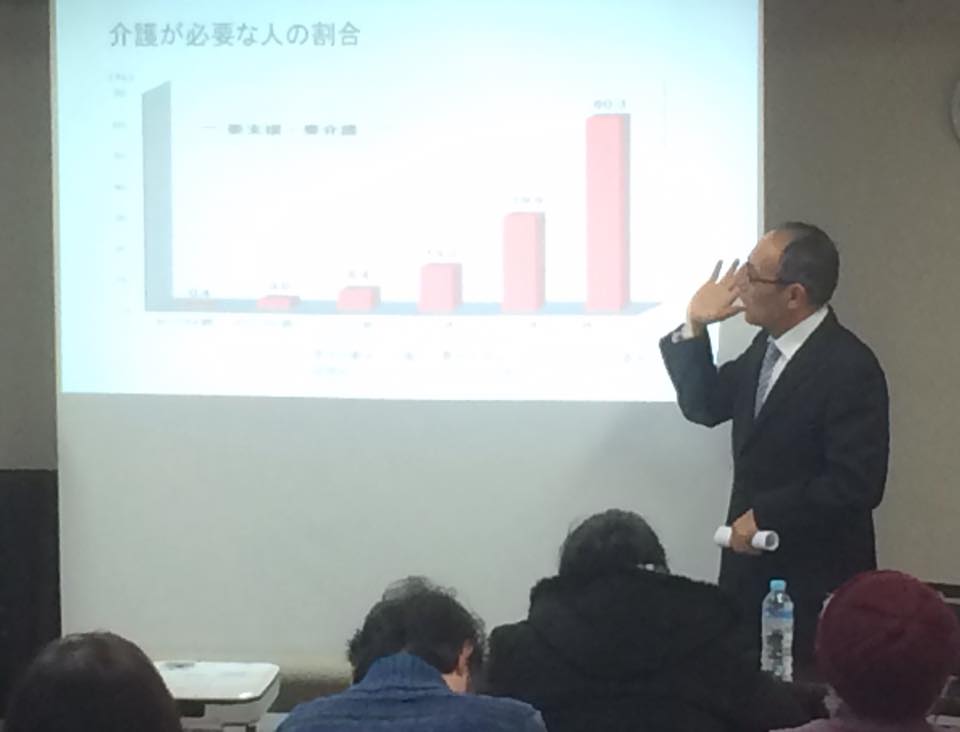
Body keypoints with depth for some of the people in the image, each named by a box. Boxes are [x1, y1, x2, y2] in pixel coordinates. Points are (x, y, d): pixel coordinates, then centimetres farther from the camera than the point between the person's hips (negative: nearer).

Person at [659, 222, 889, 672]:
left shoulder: (849, 368, -20)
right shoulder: (767, 345, 6)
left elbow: (857, 484, -24)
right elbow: (705, 407, 15)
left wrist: (765, 516, -19)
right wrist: (695, 328, 1)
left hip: (815, 583, -8)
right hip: (753, 567, 8)